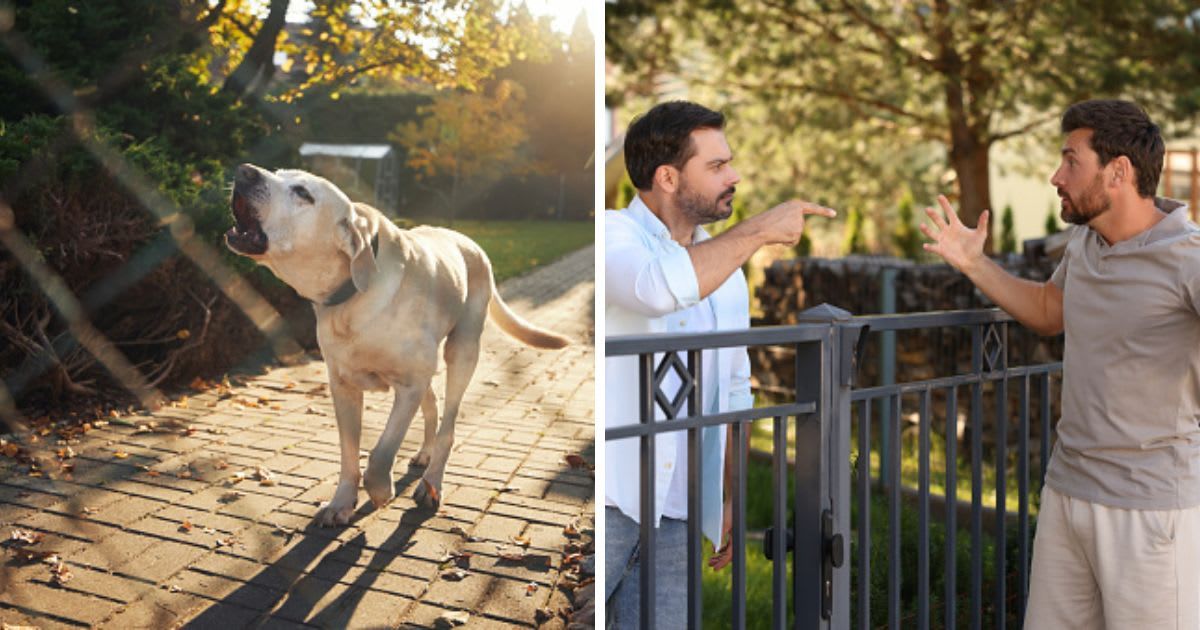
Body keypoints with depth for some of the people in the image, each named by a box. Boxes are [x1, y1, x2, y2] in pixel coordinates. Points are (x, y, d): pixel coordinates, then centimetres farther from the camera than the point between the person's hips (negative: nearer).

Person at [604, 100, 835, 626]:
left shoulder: (725, 267, 14)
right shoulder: (612, 234, -6)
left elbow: (734, 391, 20)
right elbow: (660, 288, -30)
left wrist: (731, 498, 16)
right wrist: (758, 231, -17)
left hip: (677, 512, 6)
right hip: (608, 499, -6)